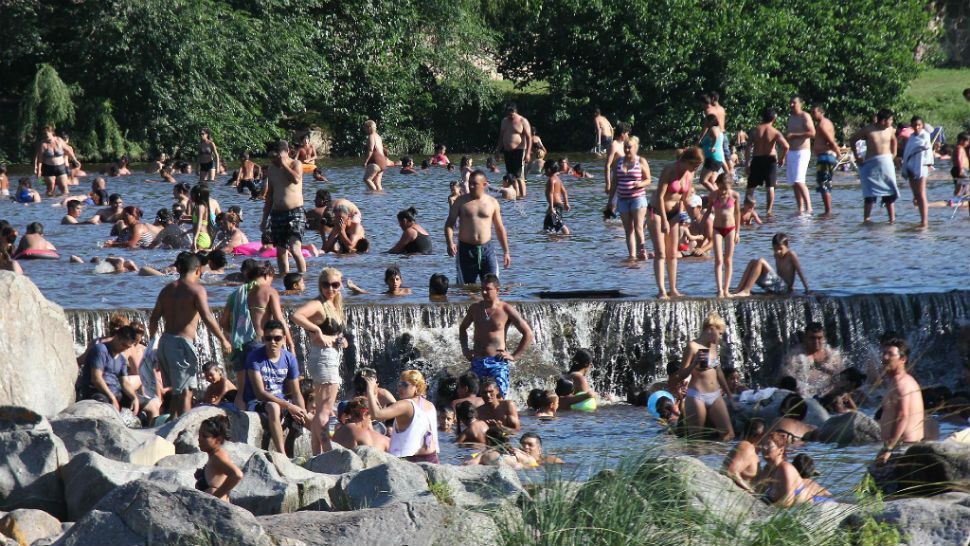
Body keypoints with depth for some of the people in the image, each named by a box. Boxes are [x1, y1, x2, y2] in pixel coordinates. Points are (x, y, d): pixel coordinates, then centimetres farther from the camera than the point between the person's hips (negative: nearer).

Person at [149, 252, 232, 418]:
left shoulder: (167, 289, 12)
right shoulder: (196, 289, -7)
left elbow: (154, 319, 15)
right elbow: (207, 318, -16)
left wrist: (152, 339, 28)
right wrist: (223, 340, -10)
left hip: (165, 341, 7)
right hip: (182, 342, -7)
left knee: (175, 392, 17)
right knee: (185, 392, -5)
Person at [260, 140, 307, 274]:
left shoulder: (295, 164, -3)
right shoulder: (272, 169, 13)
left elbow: (296, 179, -26)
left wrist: (283, 164, -15)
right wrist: (264, 219, 19)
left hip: (295, 213, -6)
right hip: (277, 213, 6)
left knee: (295, 249, -18)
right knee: (280, 251, 5)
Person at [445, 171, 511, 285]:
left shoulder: (492, 202, 7)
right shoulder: (461, 201, 4)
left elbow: (499, 228, 15)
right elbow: (449, 224, 3)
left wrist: (506, 252, 14)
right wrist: (450, 243, -16)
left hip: (486, 249, 1)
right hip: (466, 249, -1)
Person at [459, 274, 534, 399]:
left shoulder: (506, 310, -4)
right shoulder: (475, 308, 10)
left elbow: (528, 334, -2)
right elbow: (463, 328, 30)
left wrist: (514, 356, -5)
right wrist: (465, 349, 17)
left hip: (498, 362, -5)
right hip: (477, 361, 5)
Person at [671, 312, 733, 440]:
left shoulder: (713, 346, 12)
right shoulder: (693, 346, -7)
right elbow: (680, 377, -7)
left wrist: (729, 394, 30)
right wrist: (694, 364, -24)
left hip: (715, 396, 6)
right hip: (697, 396, -6)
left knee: (728, 435, -6)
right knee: (696, 439, -2)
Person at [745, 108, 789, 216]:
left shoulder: (755, 130, -2)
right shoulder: (775, 132, -6)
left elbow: (748, 148, -6)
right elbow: (786, 146, -18)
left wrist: (747, 164, -1)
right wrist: (782, 158, -2)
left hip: (757, 159, 1)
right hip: (770, 159, -1)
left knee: (751, 187, 8)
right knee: (770, 187, 7)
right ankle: (769, 210, 2)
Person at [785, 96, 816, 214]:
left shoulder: (805, 116, -7)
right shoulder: (790, 118, 18)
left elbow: (812, 133, -19)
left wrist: (793, 135, -18)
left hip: (802, 152, -9)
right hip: (791, 152, 9)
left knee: (799, 181, -19)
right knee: (793, 183, 6)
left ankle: (809, 207, -20)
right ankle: (801, 209, 9)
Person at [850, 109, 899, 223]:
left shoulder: (890, 130, 5)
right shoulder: (868, 130, -5)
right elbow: (852, 140, 6)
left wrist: (893, 154, 17)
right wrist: (857, 156, 3)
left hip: (886, 162, 3)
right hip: (871, 164, -3)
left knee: (890, 193, 3)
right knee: (870, 193, -3)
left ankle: (892, 218, 7)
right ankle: (866, 218, -2)